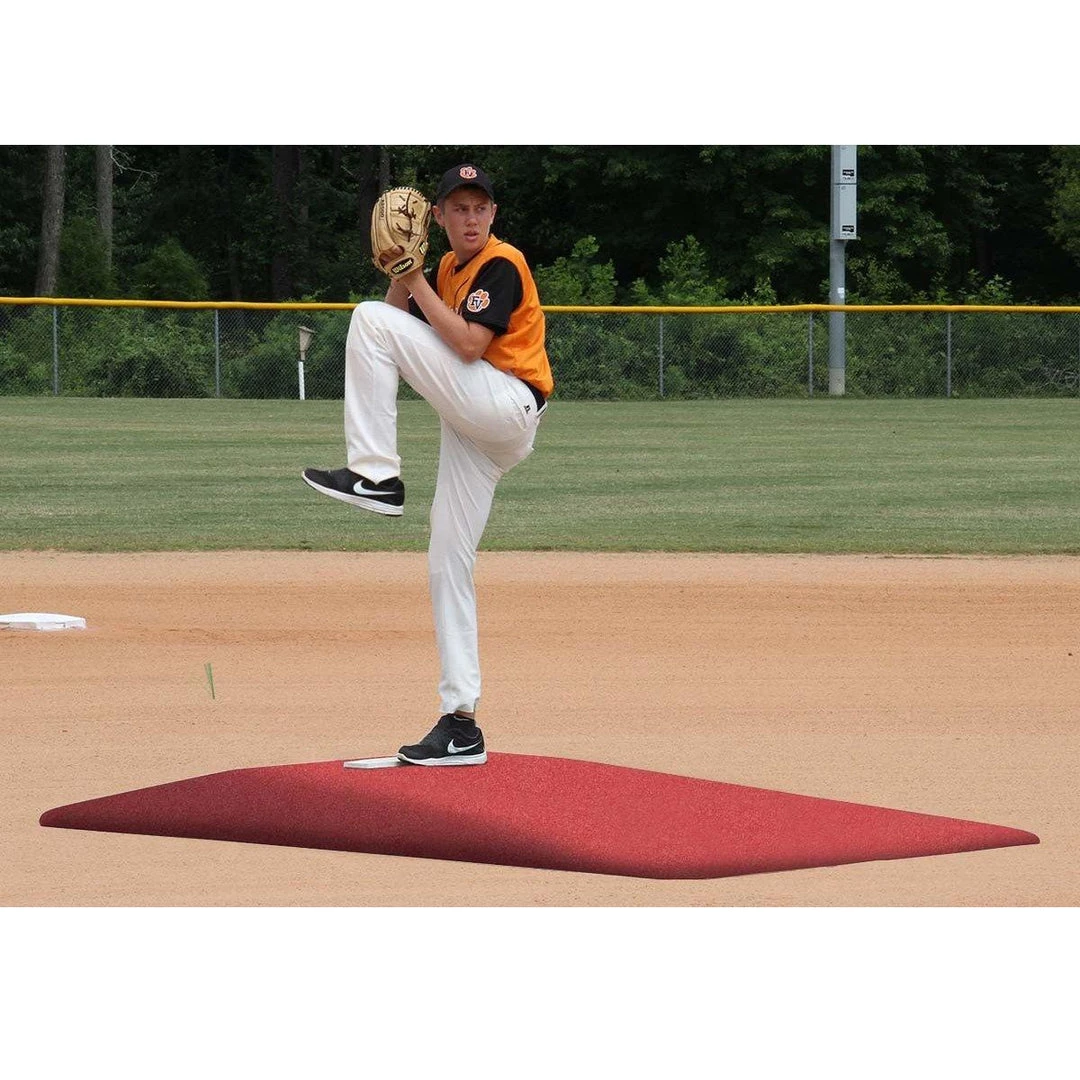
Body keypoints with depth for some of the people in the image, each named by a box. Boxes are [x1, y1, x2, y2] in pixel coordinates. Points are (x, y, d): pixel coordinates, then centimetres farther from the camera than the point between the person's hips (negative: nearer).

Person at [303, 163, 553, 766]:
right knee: (448, 569, 7)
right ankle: (461, 725, 7)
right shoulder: (450, 269, 19)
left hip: (508, 408, -9)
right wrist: (402, 271, 1)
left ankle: (376, 475, -19)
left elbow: (469, 344, -19)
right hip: (477, 432, 9)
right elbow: (402, 324, 16)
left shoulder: (503, 265, -7)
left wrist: (418, 281, -14)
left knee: (370, 318, -16)